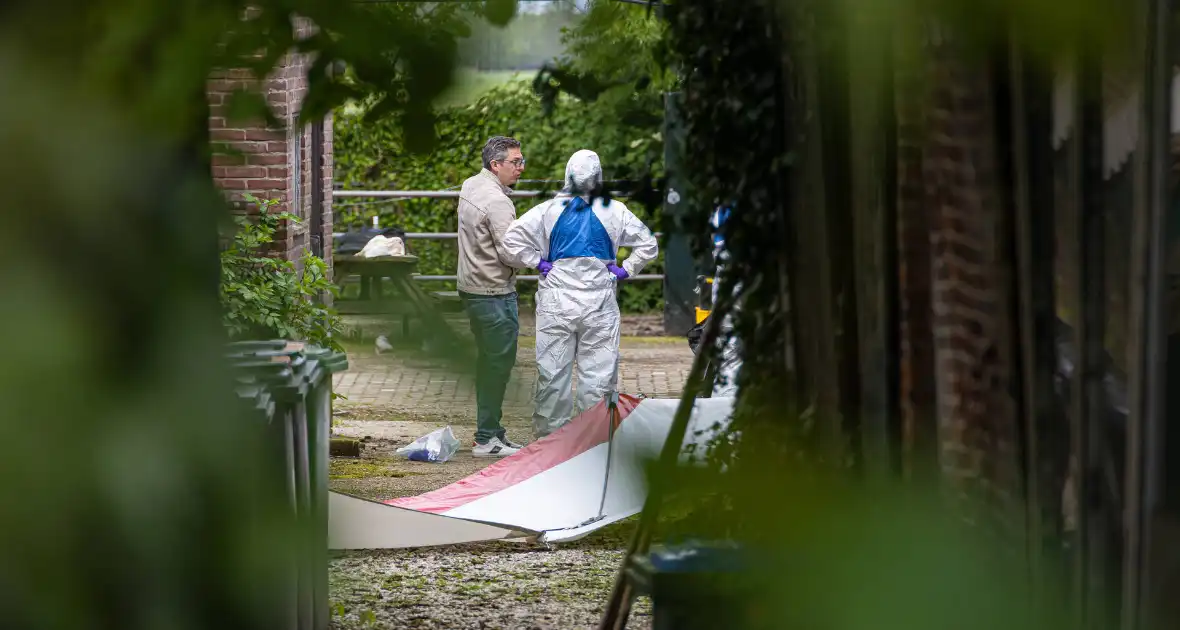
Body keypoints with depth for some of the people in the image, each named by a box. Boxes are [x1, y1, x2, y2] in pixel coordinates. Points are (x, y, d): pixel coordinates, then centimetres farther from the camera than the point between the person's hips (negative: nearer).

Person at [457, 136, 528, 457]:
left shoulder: (469, 186, 9)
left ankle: (491, 429, 24)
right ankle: (487, 439, 0)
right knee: (498, 363, -3)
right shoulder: (497, 202, -21)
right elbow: (511, 254, -25)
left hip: (471, 287, 10)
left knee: (487, 360, 17)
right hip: (494, 293, -10)